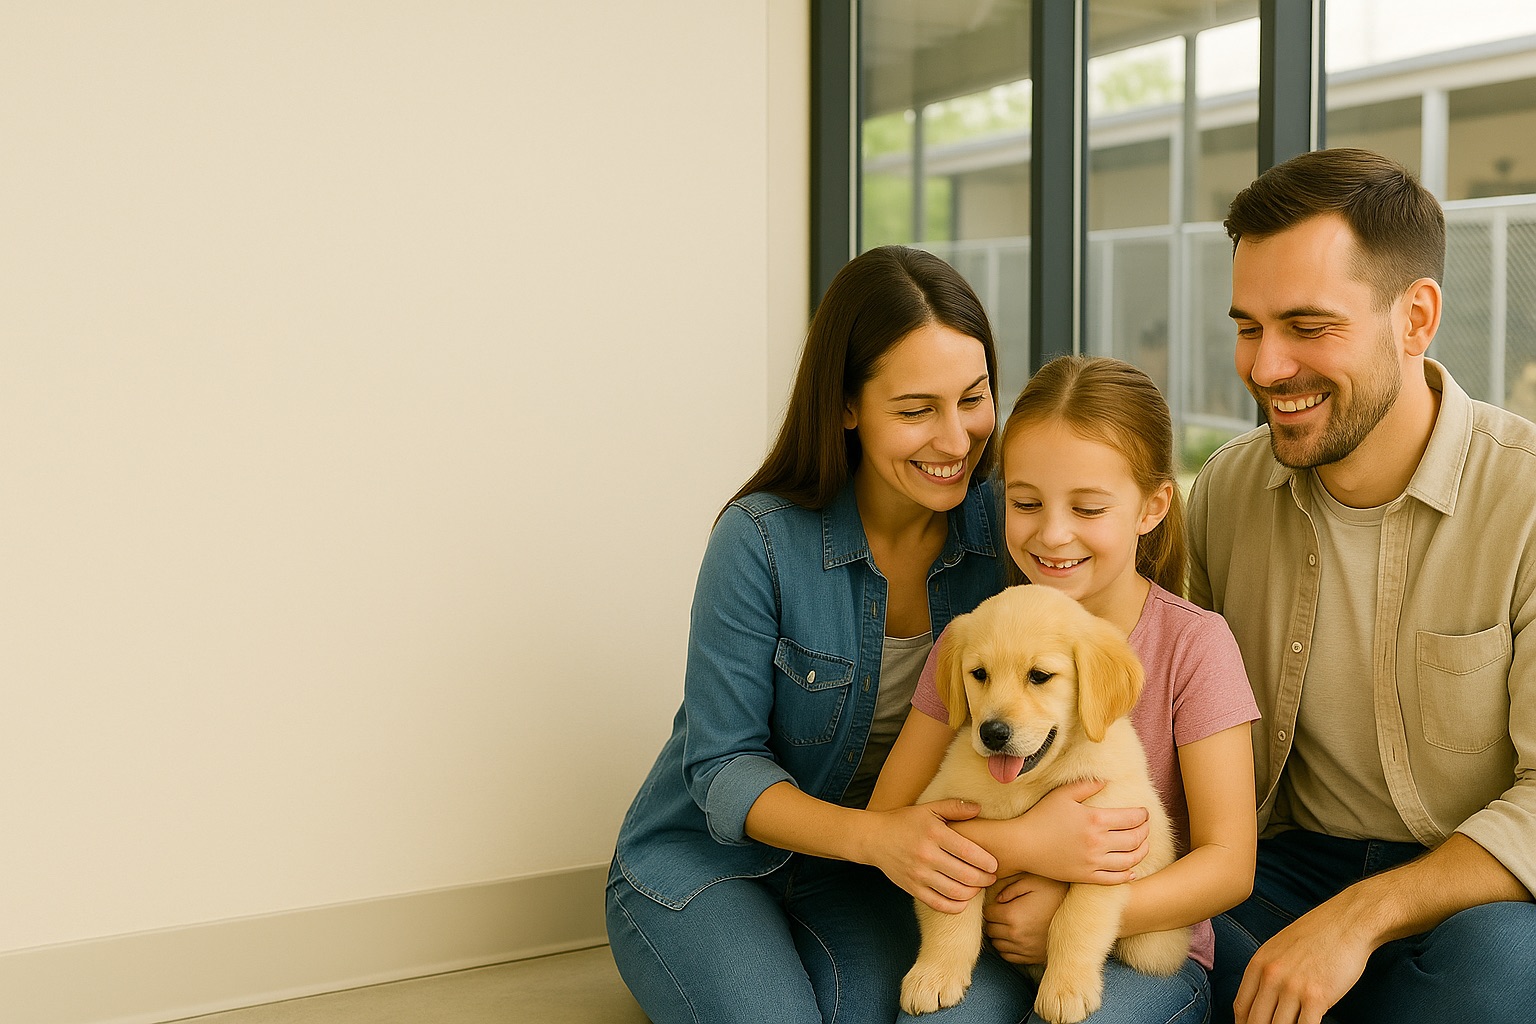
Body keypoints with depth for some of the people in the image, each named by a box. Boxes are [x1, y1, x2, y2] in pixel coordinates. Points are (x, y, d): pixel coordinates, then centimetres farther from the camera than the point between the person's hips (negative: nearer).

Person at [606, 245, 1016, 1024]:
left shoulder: (1000, 529, -9)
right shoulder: (763, 540, -20)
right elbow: (722, 770, -17)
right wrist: (872, 835, -33)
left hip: (866, 874, 3)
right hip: (705, 860, -2)